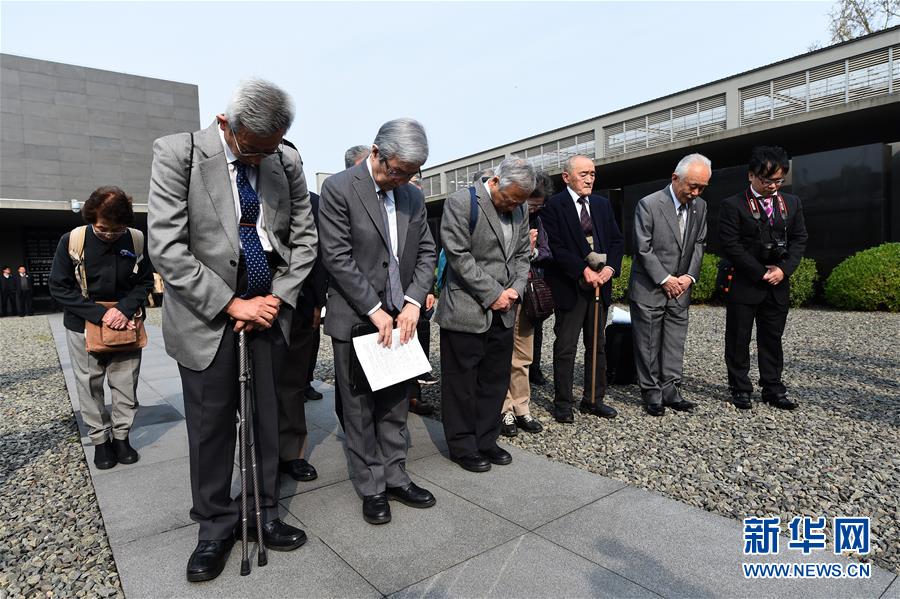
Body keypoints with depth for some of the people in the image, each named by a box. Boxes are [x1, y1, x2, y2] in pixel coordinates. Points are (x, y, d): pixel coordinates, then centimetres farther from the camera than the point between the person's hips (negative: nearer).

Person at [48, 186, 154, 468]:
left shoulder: (137, 240, -8)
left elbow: (145, 281, 1)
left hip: (125, 325, 1)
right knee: (90, 387, 8)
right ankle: (100, 440, 24)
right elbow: (59, 287, -8)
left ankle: (121, 436, 24)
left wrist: (125, 309, -16)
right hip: (84, 327, -1)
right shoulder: (72, 241, -12)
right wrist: (99, 314, -18)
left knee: (126, 386, 7)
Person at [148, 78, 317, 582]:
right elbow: (167, 249, -14)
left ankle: (265, 515, 28)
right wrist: (232, 305, -15)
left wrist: (277, 299, -5)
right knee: (211, 425, 7)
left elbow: (304, 239, 6)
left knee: (267, 419, 11)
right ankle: (215, 526, 27)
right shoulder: (177, 153, -9)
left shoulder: (288, 161, 1)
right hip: (207, 315, -2)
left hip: (269, 309, 3)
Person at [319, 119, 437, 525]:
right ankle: (371, 488, 22)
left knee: (395, 406, 14)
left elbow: (426, 252, 9)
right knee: (360, 410, 7)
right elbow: (337, 257, -14)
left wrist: (413, 302, -5)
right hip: (355, 319, -5)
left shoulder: (413, 196, 7)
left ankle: (395, 477, 29)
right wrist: (375, 310, -15)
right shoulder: (339, 188, -10)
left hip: (399, 318, 5)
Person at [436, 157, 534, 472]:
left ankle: (485, 441, 29)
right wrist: (492, 294, -15)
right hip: (466, 311, -6)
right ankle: (462, 446, 21)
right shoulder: (461, 202, -11)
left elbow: (522, 254, 15)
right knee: (462, 384, 5)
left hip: (502, 313, 7)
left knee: (495, 380, 14)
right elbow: (459, 256, -15)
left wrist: (515, 289, -3)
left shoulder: (519, 210, 10)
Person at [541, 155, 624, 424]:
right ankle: (563, 403, 12)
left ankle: (594, 399, 24)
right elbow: (555, 247, -13)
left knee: (597, 345, 12)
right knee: (565, 348, 0)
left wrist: (610, 267, -6)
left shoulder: (603, 204, 13)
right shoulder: (553, 205, -6)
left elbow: (616, 240, 11)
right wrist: (584, 270, -17)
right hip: (570, 286, -6)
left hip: (600, 284, 6)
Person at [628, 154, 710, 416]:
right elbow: (643, 249, -14)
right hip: (649, 288, -5)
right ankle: (651, 393, 13)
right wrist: (665, 280, -13)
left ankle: (670, 390, 18)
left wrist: (689, 276, -3)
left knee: (675, 342, 9)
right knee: (648, 345, 2)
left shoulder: (700, 206, 5)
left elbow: (699, 244, 10)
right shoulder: (648, 205, -14)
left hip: (680, 288, 6)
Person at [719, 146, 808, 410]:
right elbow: (731, 245, -12)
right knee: (738, 339, 3)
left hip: (778, 285, 5)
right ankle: (740, 389, 14)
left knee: (772, 339, 11)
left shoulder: (792, 203, 11)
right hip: (743, 284, -4)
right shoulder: (733, 205, -6)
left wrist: (783, 269, -6)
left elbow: (799, 239, 10)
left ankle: (773, 389, 21)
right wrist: (761, 272, -12)